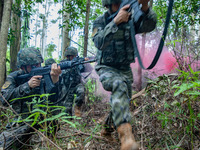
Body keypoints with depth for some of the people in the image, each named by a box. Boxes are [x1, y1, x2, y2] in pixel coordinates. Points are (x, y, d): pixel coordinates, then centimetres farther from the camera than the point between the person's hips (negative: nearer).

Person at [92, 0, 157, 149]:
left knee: (123, 102, 10)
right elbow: (99, 43, -26)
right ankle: (126, 136, -46)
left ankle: (106, 129, 38)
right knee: (119, 85, -36)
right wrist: (115, 21, -36)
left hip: (125, 69, 5)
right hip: (106, 68, -5)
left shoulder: (130, 19, -1)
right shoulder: (100, 22, -7)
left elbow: (150, 25, -20)